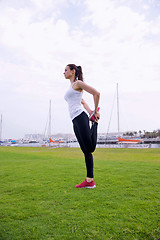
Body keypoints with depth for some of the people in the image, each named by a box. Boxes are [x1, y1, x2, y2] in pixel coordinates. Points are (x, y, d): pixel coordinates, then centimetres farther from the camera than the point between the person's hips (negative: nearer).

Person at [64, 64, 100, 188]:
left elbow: (96, 93, -7)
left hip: (80, 117, -9)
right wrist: (90, 112, 18)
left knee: (90, 148, -12)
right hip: (75, 121, 9)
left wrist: (95, 111, -2)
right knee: (86, 151, 5)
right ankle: (89, 181, 8)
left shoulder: (78, 83, 1)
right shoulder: (71, 87, 27)